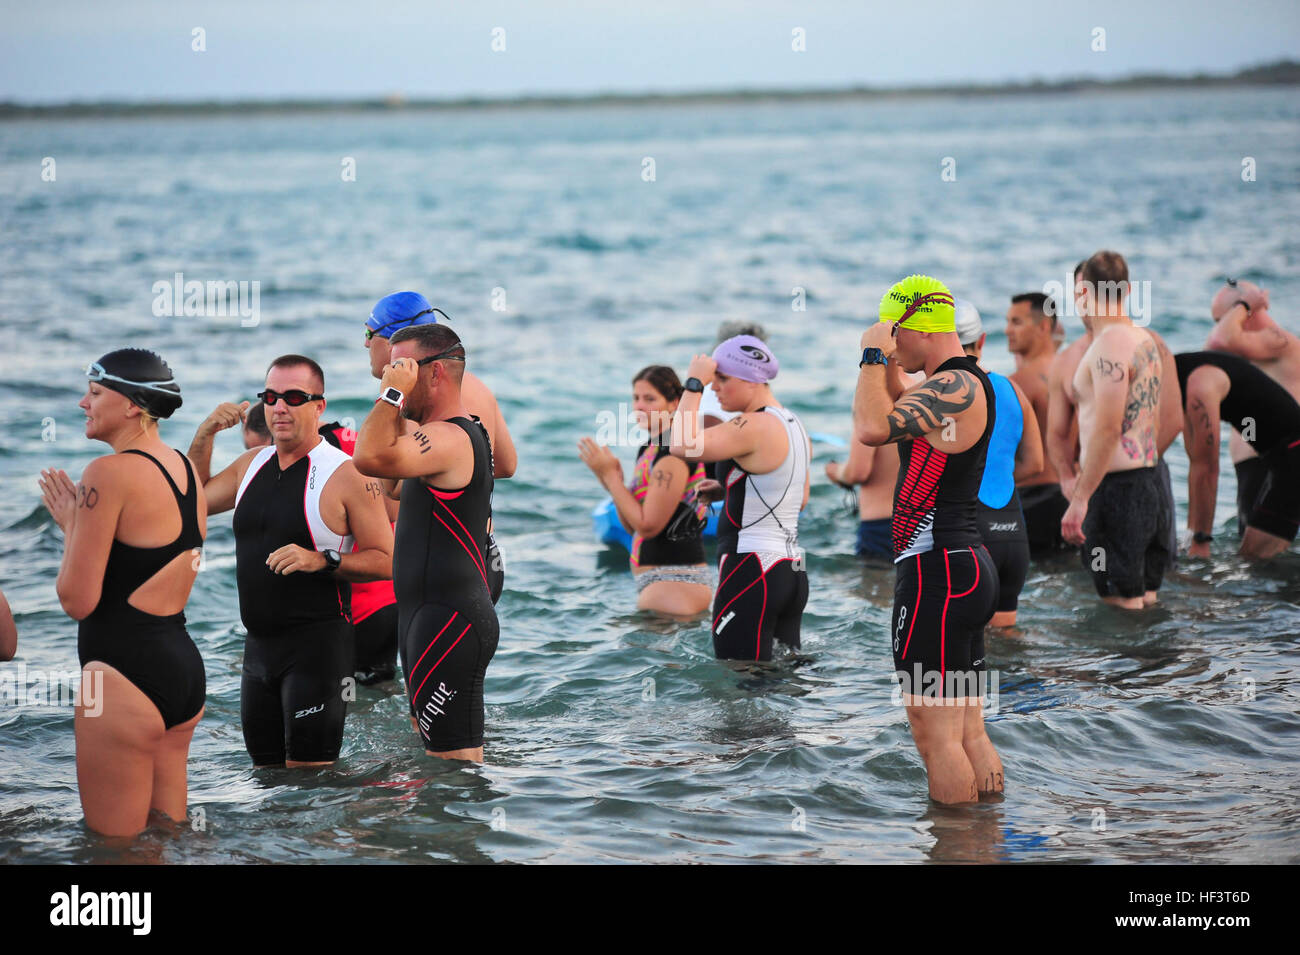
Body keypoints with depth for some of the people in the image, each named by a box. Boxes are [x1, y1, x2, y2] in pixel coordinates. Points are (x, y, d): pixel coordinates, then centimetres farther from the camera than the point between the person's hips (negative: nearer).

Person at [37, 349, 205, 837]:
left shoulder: (110, 472, -15)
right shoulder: (185, 468, 12)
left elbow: (78, 600, -14)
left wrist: (70, 524, 1)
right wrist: (79, 521, 21)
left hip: (125, 669, -9)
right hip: (185, 664, 9)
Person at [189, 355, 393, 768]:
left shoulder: (345, 475, -10)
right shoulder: (252, 464, 11)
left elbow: (386, 560, -11)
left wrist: (322, 561, -24)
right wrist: (204, 436, 10)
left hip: (318, 643, -7)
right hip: (259, 642, 7)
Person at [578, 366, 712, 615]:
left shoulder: (674, 453, -15)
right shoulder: (649, 449, 15)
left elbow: (648, 525, -18)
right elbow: (633, 526, 16)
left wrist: (610, 476, -13)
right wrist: (614, 483, 1)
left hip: (673, 582, -10)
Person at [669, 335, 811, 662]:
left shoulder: (753, 426, -15)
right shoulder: (794, 425, 16)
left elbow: (683, 446, -24)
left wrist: (693, 384, -14)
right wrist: (728, 488, 26)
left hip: (751, 572, -10)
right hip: (792, 571, 10)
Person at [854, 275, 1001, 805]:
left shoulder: (955, 386, -16)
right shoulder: (961, 384, 16)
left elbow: (873, 428, -28)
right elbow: (897, 414, 33)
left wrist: (873, 355, -15)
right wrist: (887, 362, 18)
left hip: (937, 572, -11)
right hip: (968, 566, 11)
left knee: (936, 734, -7)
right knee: (970, 733, 14)